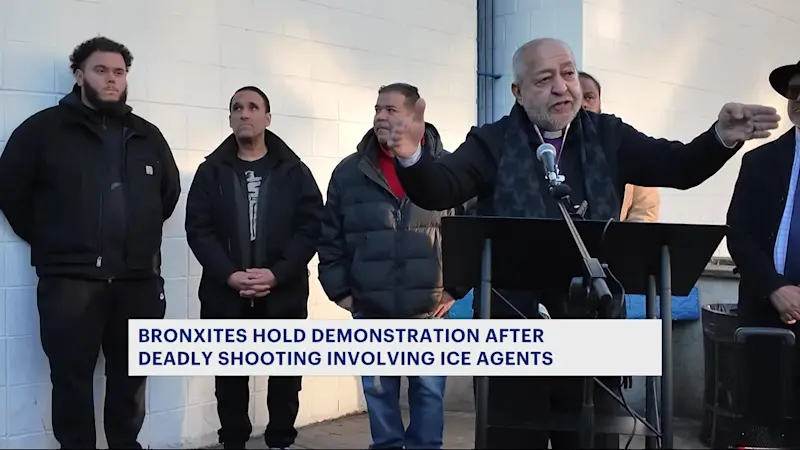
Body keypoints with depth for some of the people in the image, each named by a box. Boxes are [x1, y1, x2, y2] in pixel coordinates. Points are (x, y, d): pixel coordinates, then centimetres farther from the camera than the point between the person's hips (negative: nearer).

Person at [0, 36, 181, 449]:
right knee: (72, 380, 3)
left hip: (138, 280, 4)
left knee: (130, 380, 12)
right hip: (69, 279, -3)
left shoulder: (148, 136, 12)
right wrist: (50, 241, 0)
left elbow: (170, 191, 23)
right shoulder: (45, 128, 0)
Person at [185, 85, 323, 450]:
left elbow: (311, 227, -4)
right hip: (224, 294, 1)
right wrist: (229, 275, -16)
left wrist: (277, 274, -16)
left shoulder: (294, 171, 4)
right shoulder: (211, 171, 6)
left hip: (284, 293, 0)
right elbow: (198, 229, -2)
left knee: (285, 374, 6)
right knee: (230, 375, 8)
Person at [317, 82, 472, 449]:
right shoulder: (349, 172, 1)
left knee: (428, 391, 9)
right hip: (370, 313, 2)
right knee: (379, 393, 11)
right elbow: (330, 239, 7)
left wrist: (456, 288, -2)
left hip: (429, 312, -1)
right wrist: (340, 291, 3)